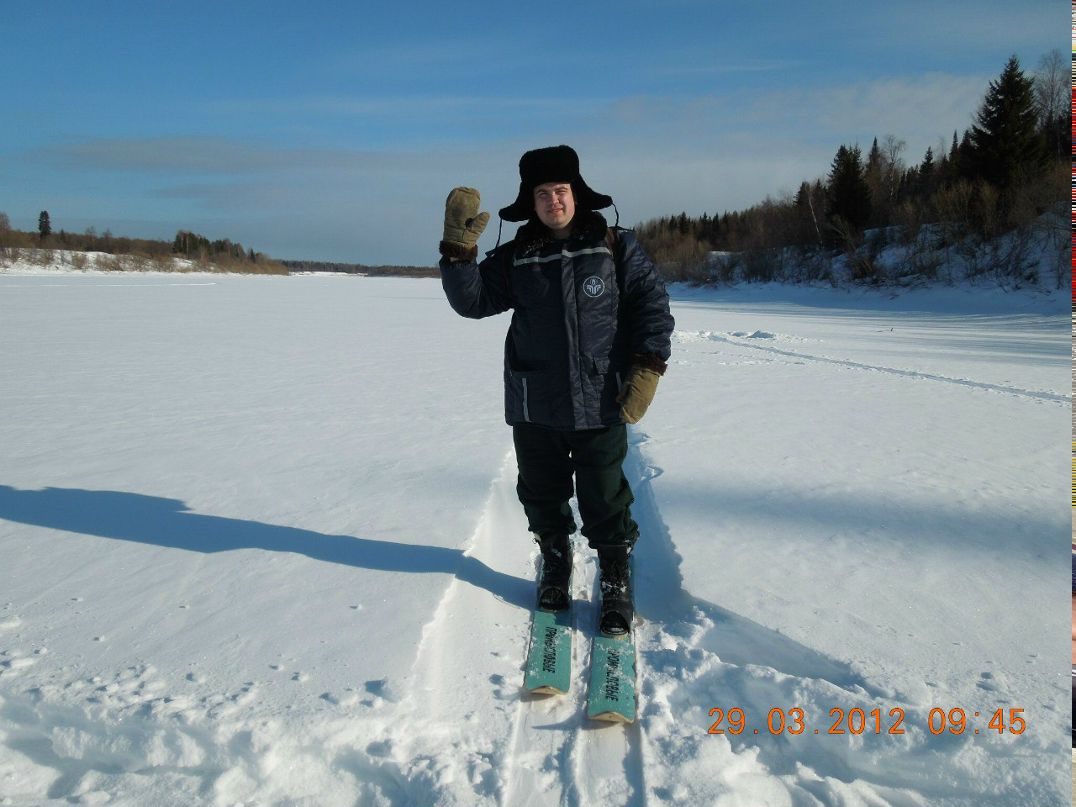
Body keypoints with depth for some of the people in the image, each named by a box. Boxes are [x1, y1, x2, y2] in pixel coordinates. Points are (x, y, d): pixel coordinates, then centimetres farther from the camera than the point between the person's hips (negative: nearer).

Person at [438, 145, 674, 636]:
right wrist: (459, 249, -17)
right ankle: (554, 568, 40)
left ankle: (616, 587, 23)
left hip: (601, 406, -2)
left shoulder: (616, 248, -1)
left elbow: (652, 306, 0)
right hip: (534, 409, 3)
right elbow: (471, 300, -2)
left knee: (605, 504, 3)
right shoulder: (515, 258, 4)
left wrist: (646, 369, -10)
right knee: (542, 499, 15)